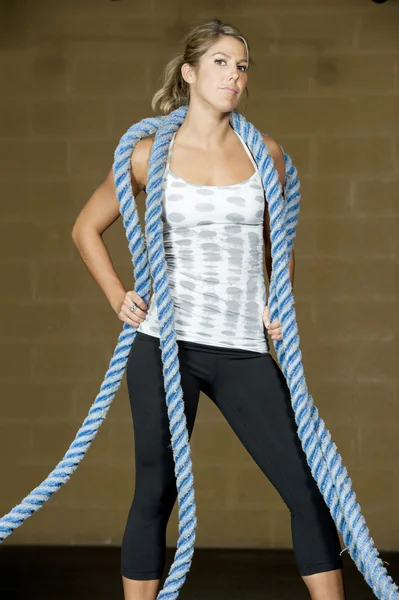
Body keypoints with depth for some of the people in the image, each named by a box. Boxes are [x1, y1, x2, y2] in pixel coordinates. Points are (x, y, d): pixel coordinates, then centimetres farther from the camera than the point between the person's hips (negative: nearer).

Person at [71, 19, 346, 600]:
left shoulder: (265, 154, 7)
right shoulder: (151, 154, 2)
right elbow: (86, 229, 14)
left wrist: (278, 304, 11)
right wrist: (119, 299, 3)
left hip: (244, 352, 2)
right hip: (166, 343, -2)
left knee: (307, 487, -3)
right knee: (156, 493, 4)